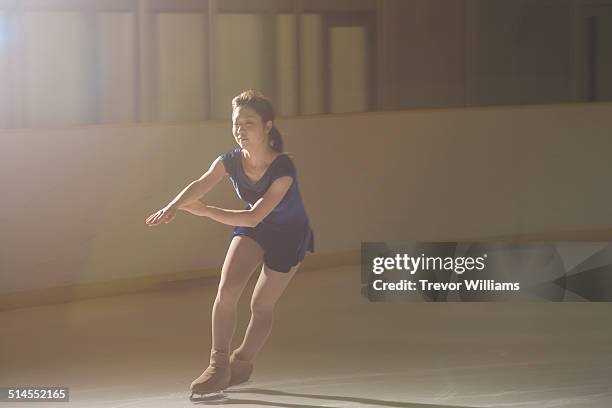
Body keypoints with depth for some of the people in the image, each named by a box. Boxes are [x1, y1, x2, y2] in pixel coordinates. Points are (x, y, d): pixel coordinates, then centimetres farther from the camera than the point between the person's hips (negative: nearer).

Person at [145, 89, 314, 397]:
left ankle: (241, 363, 30)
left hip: (289, 236, -4)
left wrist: (205, 211, -37)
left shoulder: (283, 169, -35)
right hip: (253, 229, 4)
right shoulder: (231, 161, -21)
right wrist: (174, 206, -58)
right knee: (226, 290, -16)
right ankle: (218, 365, -6)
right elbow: (201, 184, -38)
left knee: (261, 305, 5)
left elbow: (254, 217, -37)